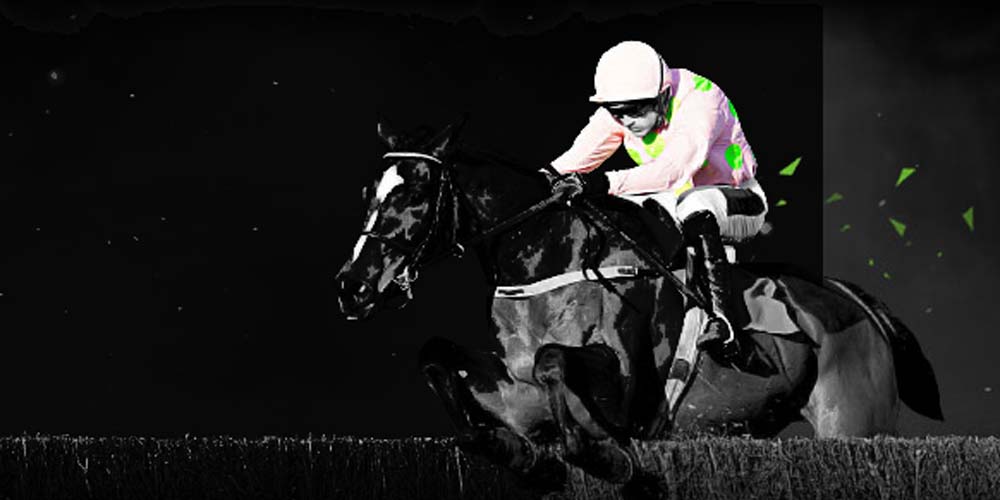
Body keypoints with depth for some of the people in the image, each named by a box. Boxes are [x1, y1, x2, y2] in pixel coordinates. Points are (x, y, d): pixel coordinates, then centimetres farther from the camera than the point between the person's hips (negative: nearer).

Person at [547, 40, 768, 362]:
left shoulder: (699, 99, -28)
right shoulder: (618, 110, -7)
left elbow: (674, 169, -43)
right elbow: (577, 159, -9)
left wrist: (607, 183, -54)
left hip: (740, 201, -7)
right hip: (677, 202, 7)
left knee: (695, 206, -38)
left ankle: (720, 321, -43)